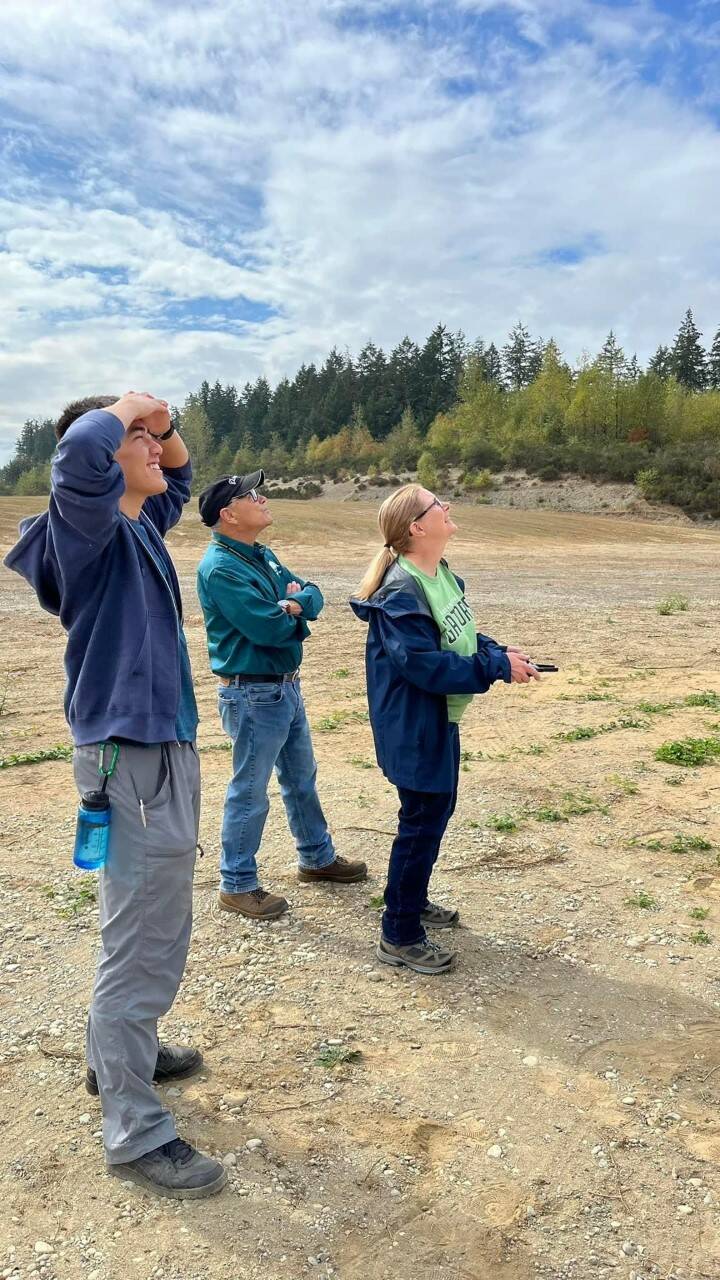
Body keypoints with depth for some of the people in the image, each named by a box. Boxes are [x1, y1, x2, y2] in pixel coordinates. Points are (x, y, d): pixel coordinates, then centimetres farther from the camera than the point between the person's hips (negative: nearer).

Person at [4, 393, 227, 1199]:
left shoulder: (140, 524, 10)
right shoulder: (86, 528, -15)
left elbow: (179, 475, 31)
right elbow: (81, 452, -37)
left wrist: (168, 426, 12)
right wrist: (128, 410, -17)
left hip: (164, 746, 10)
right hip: (132, 755, -9)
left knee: (150, 930, 23)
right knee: (141, 945, 0)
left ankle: (117, 1056, 43)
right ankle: (135, 1133, 15)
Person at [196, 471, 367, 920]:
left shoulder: (263, 556, 10)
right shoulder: (221, 568, -20)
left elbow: (314, 595, 7)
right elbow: (269, 628, -27)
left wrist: (295, 602, -15)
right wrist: (292, 608, -6)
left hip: (287, 685, 9)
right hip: (254, 694, -9)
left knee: (302, 778, 22)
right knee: (250, 791, 3)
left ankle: (318, 858, 39)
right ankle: (238, 885, 18)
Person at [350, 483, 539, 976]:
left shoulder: (442, 573, 5)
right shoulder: (401, 594, -25)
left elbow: (460, 636, 12)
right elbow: (425, 664, -28)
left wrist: (500, 651, -5)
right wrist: (498, 668, -23)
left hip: (440, 720, 10)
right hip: (415, 728, -10)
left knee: (436, 811, 21)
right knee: (423, 822, 1)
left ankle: (414, 901, 41)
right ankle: (401, 936, 17)